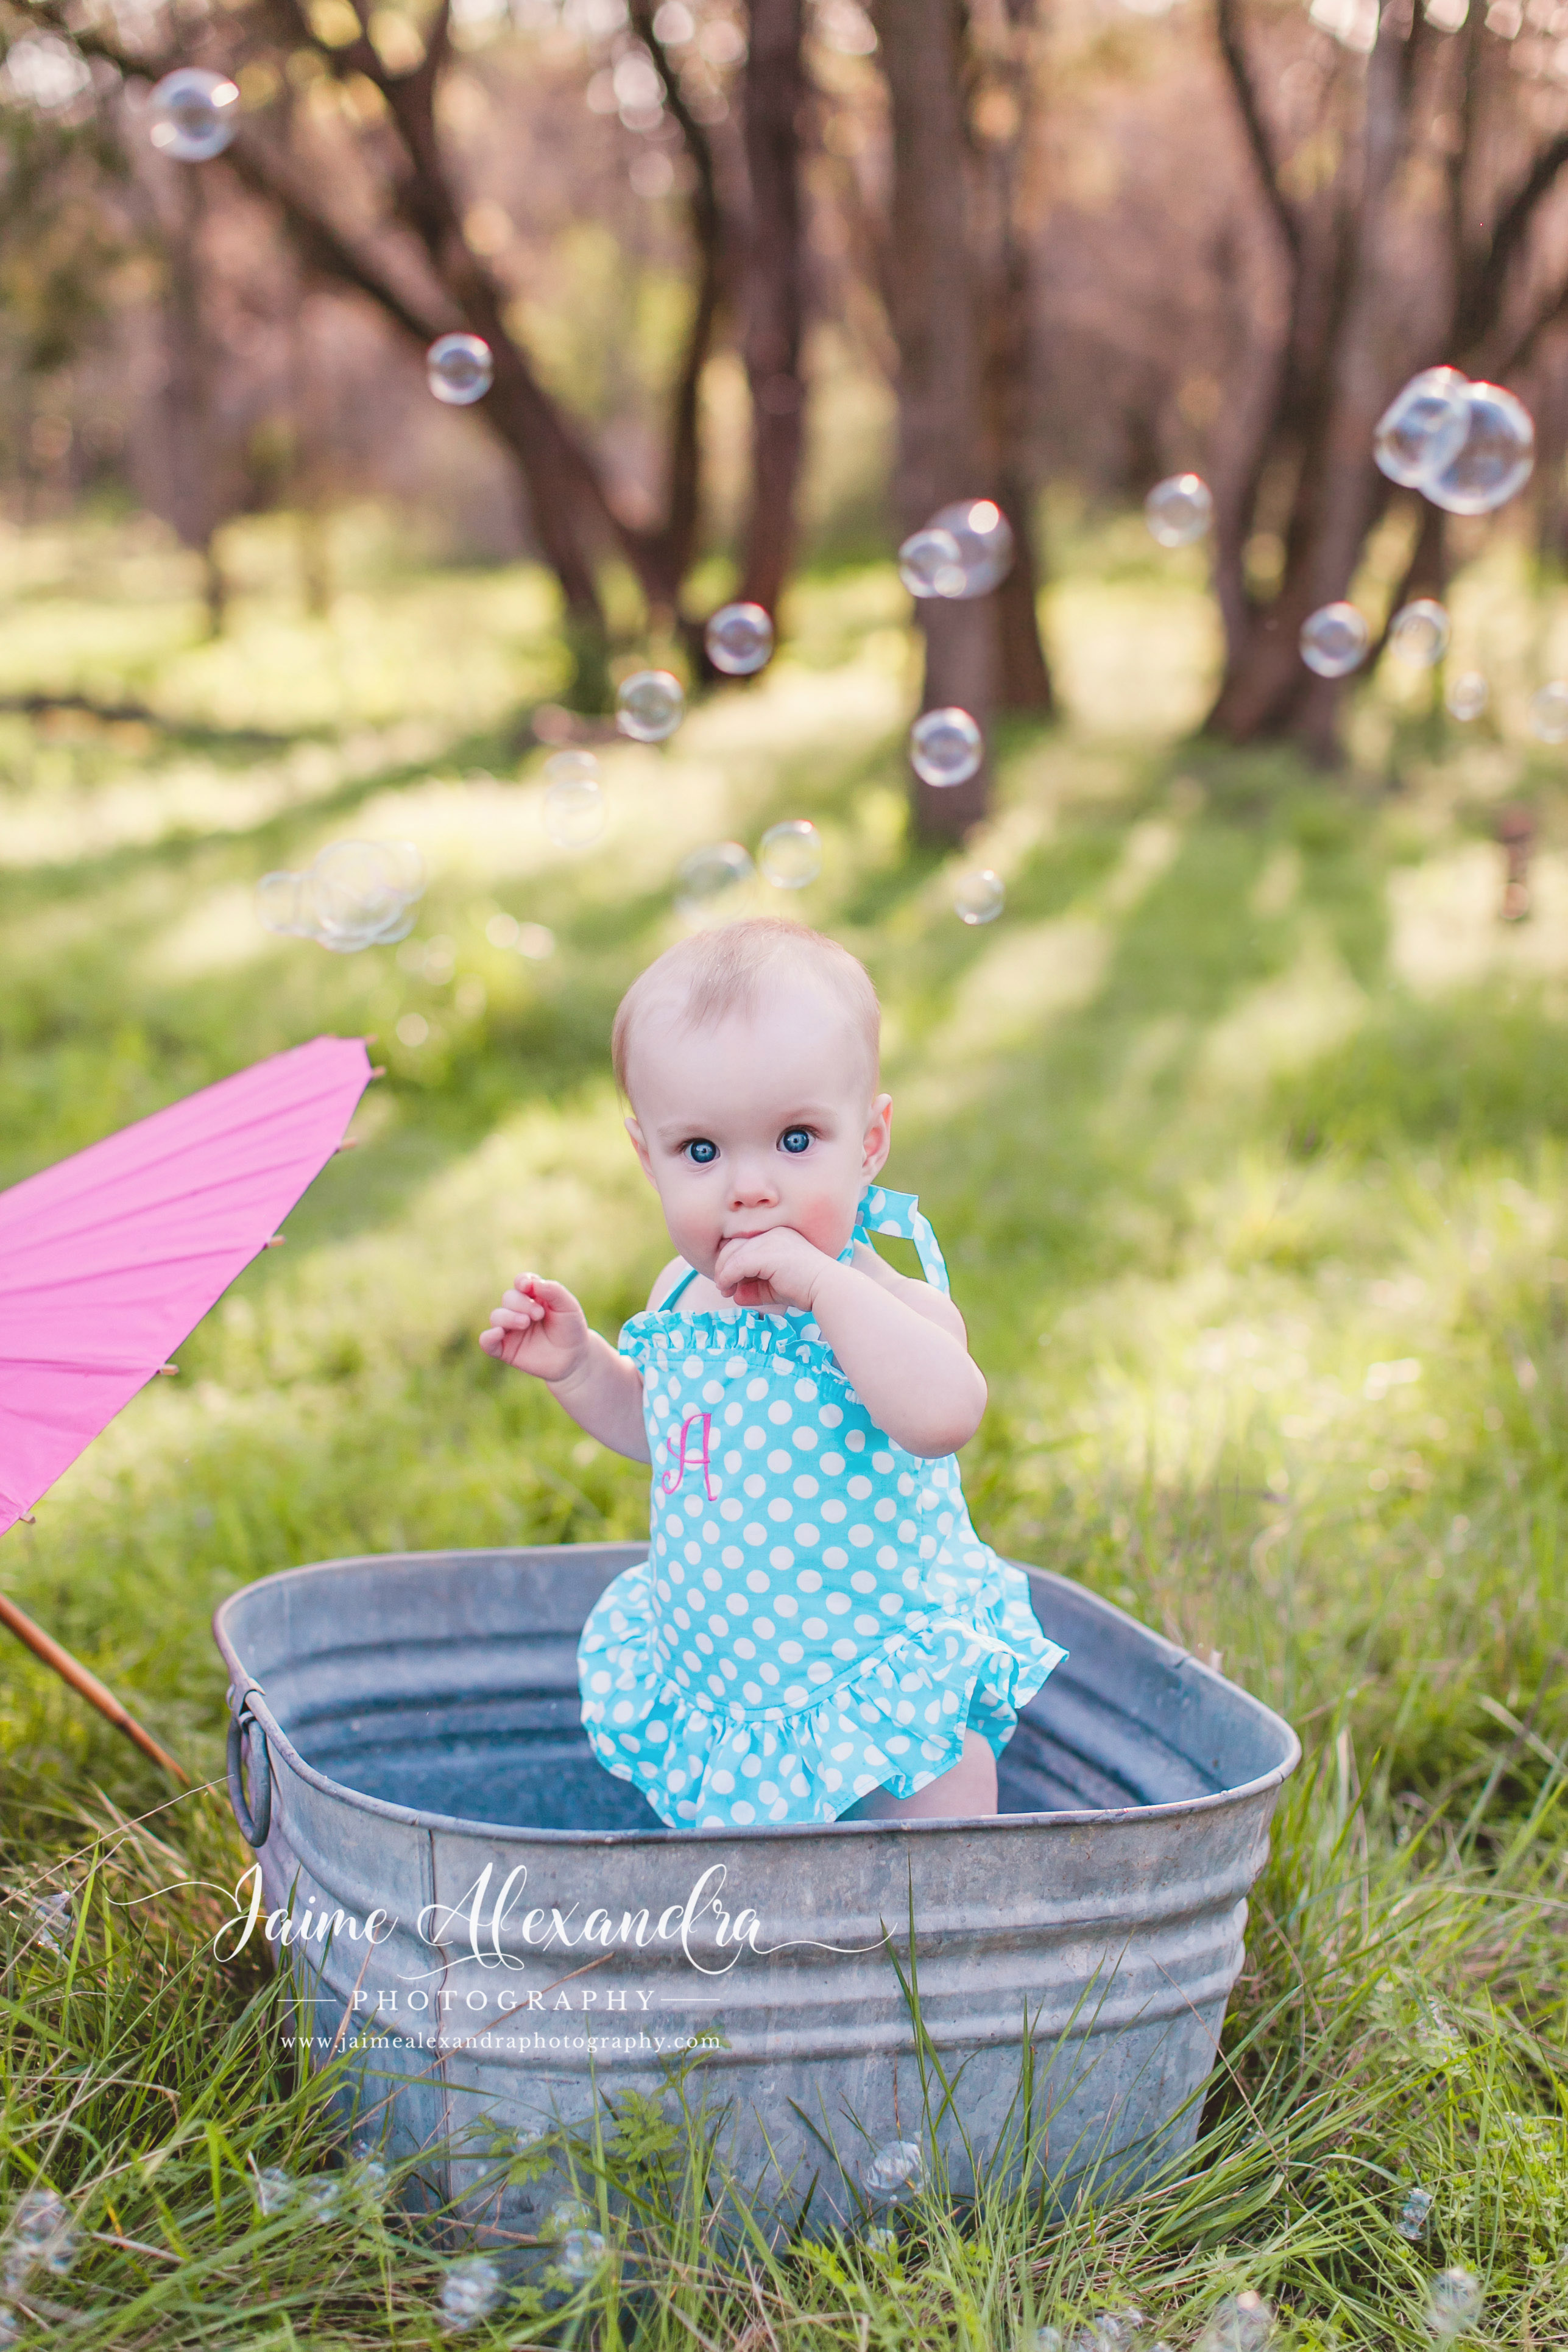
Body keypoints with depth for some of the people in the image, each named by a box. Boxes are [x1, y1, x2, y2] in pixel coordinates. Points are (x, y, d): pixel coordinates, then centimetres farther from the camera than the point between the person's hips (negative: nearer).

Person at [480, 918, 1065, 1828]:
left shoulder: (887, 1303, -23)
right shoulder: (682, 1300, -3)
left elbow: (945, 1415, -46)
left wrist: (825, 1282, -44)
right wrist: (574, 1361, -1)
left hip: (893, 1694, -5)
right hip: (712, 1680, 6)